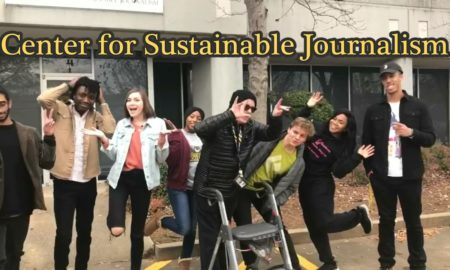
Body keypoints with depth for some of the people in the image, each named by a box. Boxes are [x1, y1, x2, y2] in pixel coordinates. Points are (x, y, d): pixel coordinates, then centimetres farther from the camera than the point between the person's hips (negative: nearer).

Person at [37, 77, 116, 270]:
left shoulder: (96, 117, 6)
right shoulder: (61, 111, 0)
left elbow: (111, 131, -11)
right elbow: (43, 98, -18)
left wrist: (103, 103, -5)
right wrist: (67, 85, -8)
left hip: (88, 183, 3)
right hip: (64, 182, -3)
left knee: (85, 232, 16)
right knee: (63, 234, 0)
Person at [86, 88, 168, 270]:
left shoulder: (157, 124, 0)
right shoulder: (121, 124, 9)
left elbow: (161, 159, -1)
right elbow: (113, 155, 7)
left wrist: (162, 139, -19)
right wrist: (104, 139, -8)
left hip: (142, 179, -1)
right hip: (120, 177, 1)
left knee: (137, 231, 10)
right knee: (116, 230, -16)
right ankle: (113, 218, 21)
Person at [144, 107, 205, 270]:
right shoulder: (176, 135, -6)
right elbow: (170, 159, -16)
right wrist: (175, 137, -28)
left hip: (198, 187, 5)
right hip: (179, 186, -5)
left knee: (192, 228, 10)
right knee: (183, 228, -13)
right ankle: (159, 219, 17)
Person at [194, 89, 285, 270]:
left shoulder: (251, 127, 1)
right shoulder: (219, 125, -19)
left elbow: (271, 134, 3)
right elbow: (199, 128, -38)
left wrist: (276, 118, -18)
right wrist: (231, 115, -46)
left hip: (231, 192, 6)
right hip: (207, 190, -6)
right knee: (210, 236, 2)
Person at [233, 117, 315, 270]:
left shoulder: (299, 163, -11)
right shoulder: (269, 140, -18)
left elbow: (291, 187, -2)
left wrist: (275, 202, -13)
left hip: (265, 194, 2)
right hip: (244, 188, -2)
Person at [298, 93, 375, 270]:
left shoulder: (343, 148, -9)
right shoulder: (317, 130, 0)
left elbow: (339, 172, -17)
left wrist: (357, 157, -24)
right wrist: (308, 108, -4)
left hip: (321, 186, -5)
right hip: (304, 183, 5)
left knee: (325, 223, -14)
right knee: (313, 225, 10)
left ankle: (359, 214, 13)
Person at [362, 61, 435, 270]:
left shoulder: (417, 107, 3)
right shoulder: (374, 110, 6)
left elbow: (430, 139, 1)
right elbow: (366, 142, 9)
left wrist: (411, 133, -18)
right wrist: (369, 168, 1)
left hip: (410, 176, -1)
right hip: (382, 177, 1)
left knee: (413, 221, 9)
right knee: (386, 221, 10)